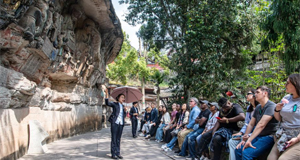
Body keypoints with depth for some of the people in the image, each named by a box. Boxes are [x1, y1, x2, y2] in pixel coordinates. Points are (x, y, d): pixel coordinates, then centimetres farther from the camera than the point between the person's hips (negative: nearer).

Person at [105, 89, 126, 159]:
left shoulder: (123, 106, 18)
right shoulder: (115, 104, 3)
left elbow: (124, 116, 15)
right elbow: (107, 103, -14)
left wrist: (125, 110, -2)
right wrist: (107, 94, -21)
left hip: (121, 124, 5)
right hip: (115, 123, -5)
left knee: (118, 139, 9)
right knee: (114, 139, -2)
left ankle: (118, 153, 16)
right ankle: (113, 154, 4)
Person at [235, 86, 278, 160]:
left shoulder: (271, 106, -14)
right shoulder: (258, 107, 14)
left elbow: (261, 125, -23)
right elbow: (251, 124, 14)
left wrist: (249, 140, -26)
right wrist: (244, 139, 2)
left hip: (269, 137, -8)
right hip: (258, 136, 8)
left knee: (246, 153, -26)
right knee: (238, 150, -6)